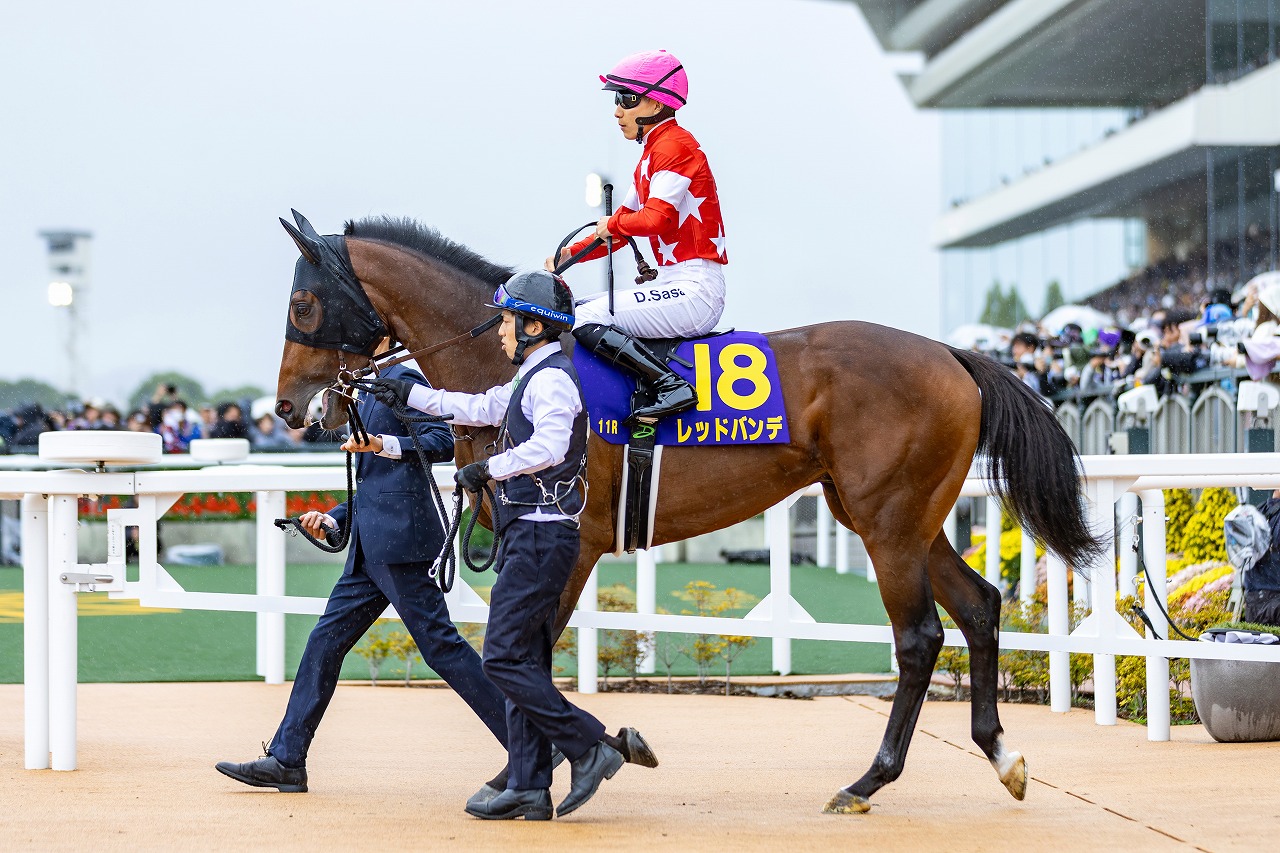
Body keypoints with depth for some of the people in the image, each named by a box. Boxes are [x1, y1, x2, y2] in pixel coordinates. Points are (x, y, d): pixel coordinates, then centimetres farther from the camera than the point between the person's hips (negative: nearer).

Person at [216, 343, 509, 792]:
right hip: (372, 548, 10)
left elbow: (442, 442, -18)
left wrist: (385, 444, -29)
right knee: (326, 641, 8)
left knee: (440, 644, -9)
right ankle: (286, 760, 11)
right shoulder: (369, 393, 23)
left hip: (399, 537, -10)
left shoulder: (403, 380, -5)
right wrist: (332, 519, 15)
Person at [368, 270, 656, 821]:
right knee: (526, 662, 8)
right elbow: (481, 408, 32)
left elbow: (549, 446, -28)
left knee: (503, 659, -11)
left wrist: (487, 469, -21)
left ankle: (593, 746, -9)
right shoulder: (531, 379, 19)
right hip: (528, 535, 10)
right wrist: (410, 395, 34)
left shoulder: (552, 378, -12)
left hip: (541, 535, -10)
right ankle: (529, 788, 9)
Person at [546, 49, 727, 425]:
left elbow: (656, 218, -25)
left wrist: (612, 225, -5)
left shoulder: (674, 145, -11)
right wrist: (571, 254, 7)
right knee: (576, 310, 14)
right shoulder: (652, 153, 20)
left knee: (588, 321, -20)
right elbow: (622, 224, 22)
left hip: (696, 288, -11)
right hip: (675, 284, 11)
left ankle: (673, 387, -24)